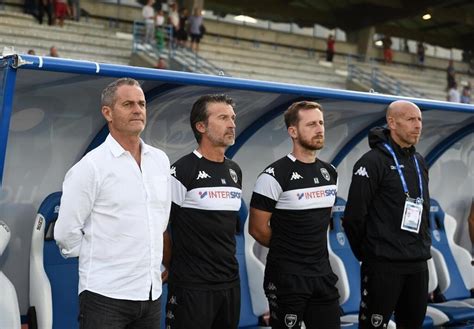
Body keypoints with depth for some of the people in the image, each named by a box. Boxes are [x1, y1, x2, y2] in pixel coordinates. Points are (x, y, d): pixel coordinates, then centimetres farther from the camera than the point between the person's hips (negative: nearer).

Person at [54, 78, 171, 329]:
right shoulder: (91, 166, -10)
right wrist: (101, 260, 1)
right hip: (105, 296, -5)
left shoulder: (160, 160, 8)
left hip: (152, 294, 6)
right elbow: (66, 233, -10)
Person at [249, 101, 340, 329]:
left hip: (323, 274, 6)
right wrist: (286, 250, 4)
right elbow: (257, 229, -10)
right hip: (287, 277, -6)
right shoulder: (275, 175, -14)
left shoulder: (330, 173, 8)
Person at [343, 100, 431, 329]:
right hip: (384, 265, -7)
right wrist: (366, 253, -4)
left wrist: (424, 245, 15)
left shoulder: (419, 162, 13)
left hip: (418, 264, 7)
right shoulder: (373, 162, -10)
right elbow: (354, 216, -12)